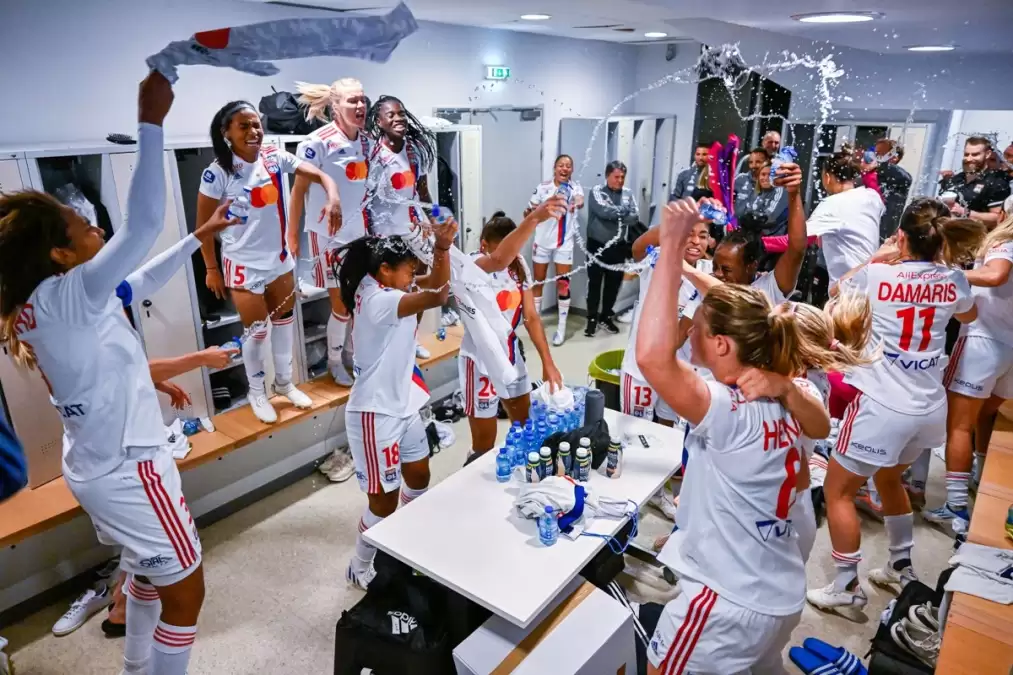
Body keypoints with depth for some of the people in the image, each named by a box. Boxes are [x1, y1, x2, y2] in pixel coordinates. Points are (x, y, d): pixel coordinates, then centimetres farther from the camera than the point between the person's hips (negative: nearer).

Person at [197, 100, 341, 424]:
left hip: (280, 257, 5)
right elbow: (203, 224, -9)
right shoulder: (217, 173, -17)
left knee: (284, 319, 17)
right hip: (244, 264, -5)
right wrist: (212, 269, -5)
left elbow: (320, 175, -8)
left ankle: (284, 382, 38)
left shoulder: (275, 157, -6)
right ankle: (257, 393, 28)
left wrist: (333, 197, -30)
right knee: (257, 330, 5)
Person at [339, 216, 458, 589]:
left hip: (403, 405, 10)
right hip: (376, 413, -10)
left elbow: (432, 286, -1)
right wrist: (442, 247, -37)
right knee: (384, 500, 5)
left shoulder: (386, 290, 4)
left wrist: (441, 248, -15)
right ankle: (359, 569, 28)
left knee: (419, 478, 22)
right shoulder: (377, 301, -25)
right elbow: (437, 297, -38)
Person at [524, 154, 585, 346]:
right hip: (543, 241, 1)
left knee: (563, 283, 0)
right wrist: (529, 214, -16)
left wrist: (577, 203, -51)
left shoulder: (575, 187, -5)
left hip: (565, 242, -1)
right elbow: (530, 212, 6)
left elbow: (580, 201, -29)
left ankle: (562, 327, 10)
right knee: (538, 280, 10)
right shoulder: (543, 187, -5)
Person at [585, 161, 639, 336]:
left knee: (614, 283, 11)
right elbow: (603, 211, -23)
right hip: (597, 245, -4)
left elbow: (635, 217, -6)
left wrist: (614, 215, -18)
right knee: (594, 283, 3)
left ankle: (606, 316, 27)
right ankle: (592, 318, 15)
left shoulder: (628, 193, 5)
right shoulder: (597, 191, -7)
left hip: (618, 246, 4)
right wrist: (623, 211, -11)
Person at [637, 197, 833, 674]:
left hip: (730, 603, -8)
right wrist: (786, 386, -10)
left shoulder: (727, 411, -30)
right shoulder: (782, 405, -7)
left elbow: (652, 356, -44)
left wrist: (672, 248, -38)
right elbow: (822, 427, 14)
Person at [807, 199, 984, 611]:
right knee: (889, 479, 30)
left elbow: (836, 290, 9)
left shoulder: (877, 275, -13)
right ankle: (901, 569, 43)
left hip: (882, 407, -6)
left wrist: (876, 260, 16)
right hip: (930, 408, 7)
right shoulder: (953, 280, 1)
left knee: (837, 490, 10)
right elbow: (969, 316, 24)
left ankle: (847, 587, 18)